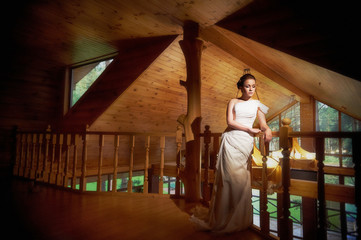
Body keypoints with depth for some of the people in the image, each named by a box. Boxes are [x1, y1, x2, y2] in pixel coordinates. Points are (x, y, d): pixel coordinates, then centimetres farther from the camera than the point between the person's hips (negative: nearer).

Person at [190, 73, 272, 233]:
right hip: (231, 139, -1)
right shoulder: (233, 102, 13)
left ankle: (237, 219, 13)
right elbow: (230, 122, 0)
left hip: (245, 142, 2)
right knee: (233, 177, -9)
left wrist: (267, 131, -14)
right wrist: (249, 129, -6)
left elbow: (263, 124, 9)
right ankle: (222, 219, 4)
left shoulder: (257, 104, 18)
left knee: (242, 179, -4)